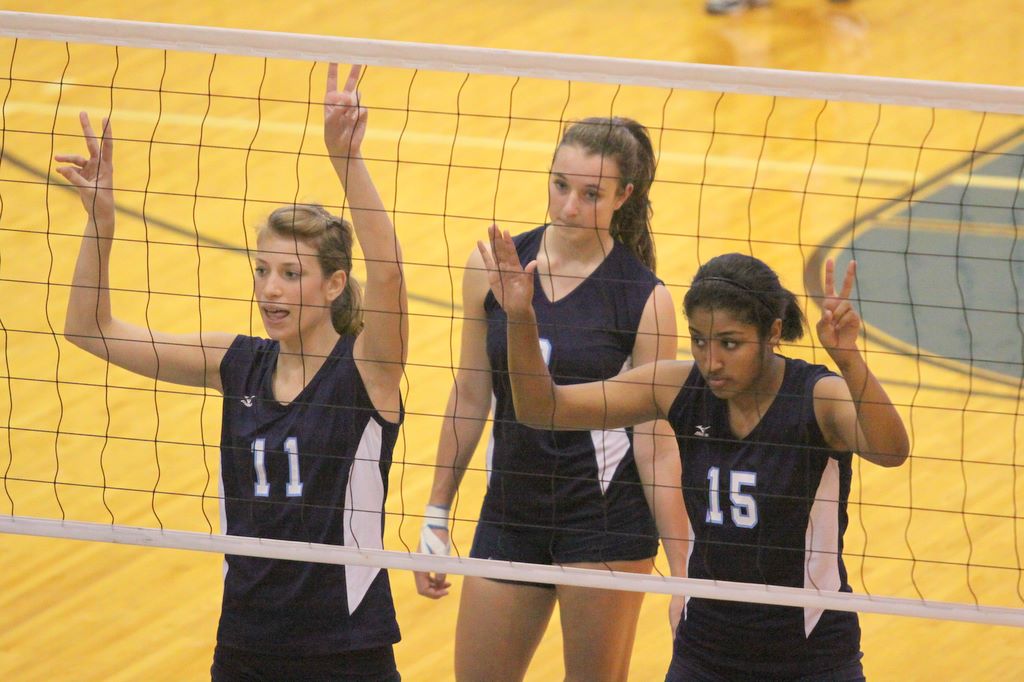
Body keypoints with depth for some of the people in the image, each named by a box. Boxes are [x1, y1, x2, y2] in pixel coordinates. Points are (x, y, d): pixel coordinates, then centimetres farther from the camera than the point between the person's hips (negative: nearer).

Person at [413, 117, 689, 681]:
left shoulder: (644, 298, -10)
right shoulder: (492, 266, 0)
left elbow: (657, 442, -7)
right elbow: (470, 398, 9)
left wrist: (684, 571, -10)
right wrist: (436, 518, 10)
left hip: (604, 519, -4)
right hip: (510, 515, 4)